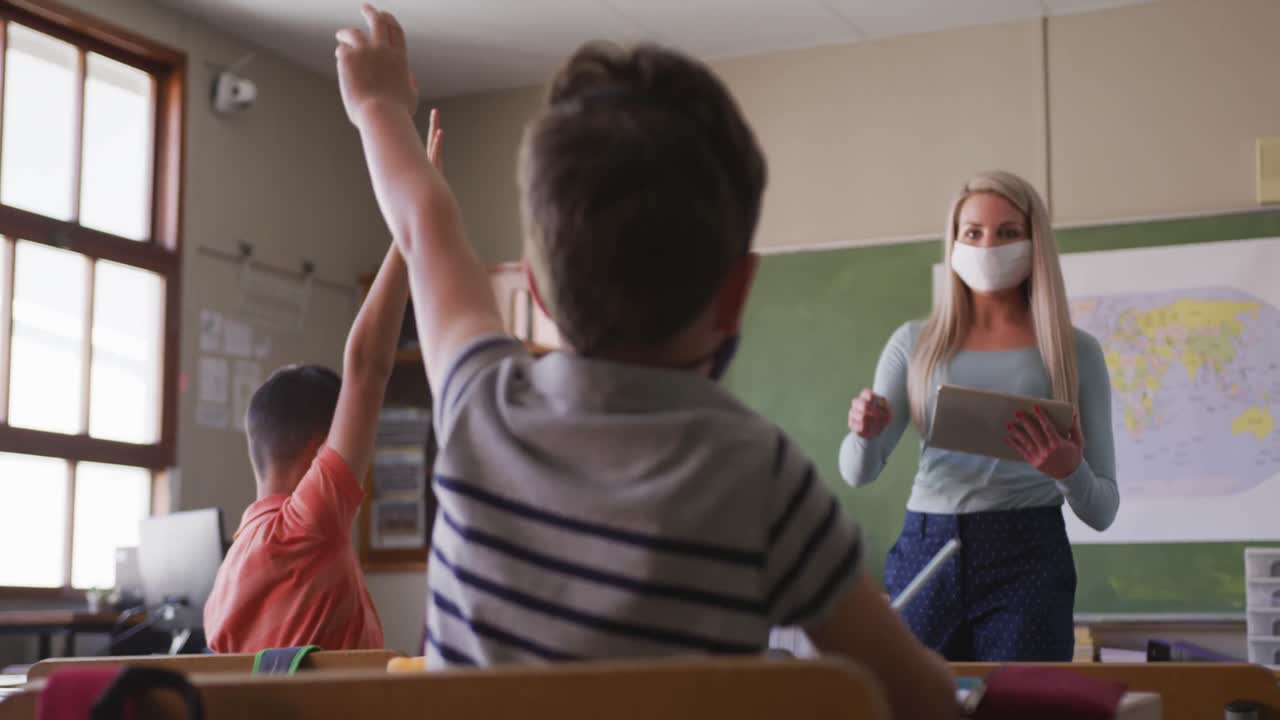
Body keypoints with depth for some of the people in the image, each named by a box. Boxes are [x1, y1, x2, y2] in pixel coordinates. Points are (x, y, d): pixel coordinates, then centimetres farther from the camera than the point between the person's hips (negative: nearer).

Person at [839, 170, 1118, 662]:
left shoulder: (1074, 351, 6)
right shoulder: (915, 343, 10)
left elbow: (1102, 511, 6)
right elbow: (857, 473, 6)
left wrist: (1070, 472, -16)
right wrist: (864, 432, -16)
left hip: (1027, 554, -1)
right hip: (926, 550, 1)